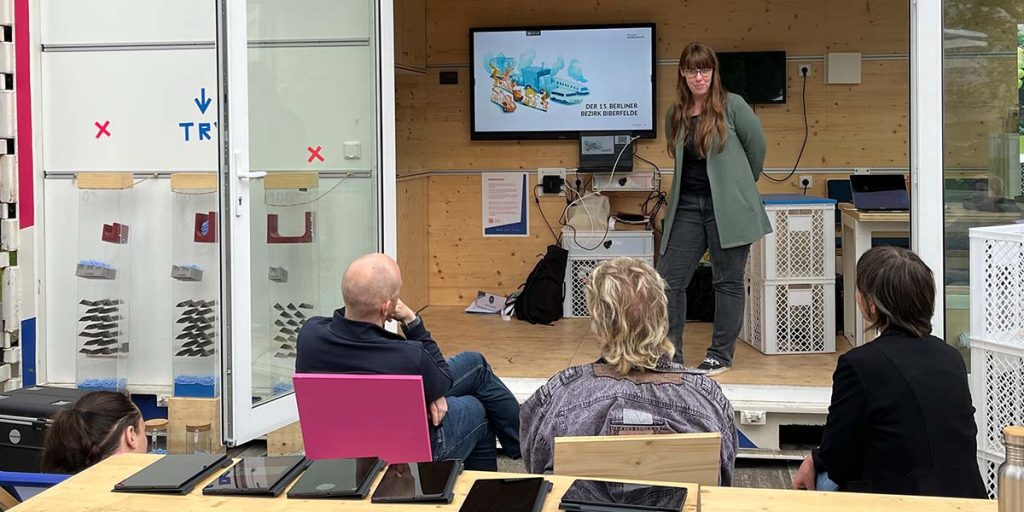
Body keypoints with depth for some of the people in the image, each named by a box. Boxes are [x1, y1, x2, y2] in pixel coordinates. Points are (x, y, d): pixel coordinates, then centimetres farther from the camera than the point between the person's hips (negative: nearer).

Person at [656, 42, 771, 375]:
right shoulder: (675, 115, 6)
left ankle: (721, 356, 16)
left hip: (728, 207, -4)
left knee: (728, 282, 5)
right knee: (668, 279, 0)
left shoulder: (732, 106, -7)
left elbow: (757, 147, 2)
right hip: (688, 205, 5)